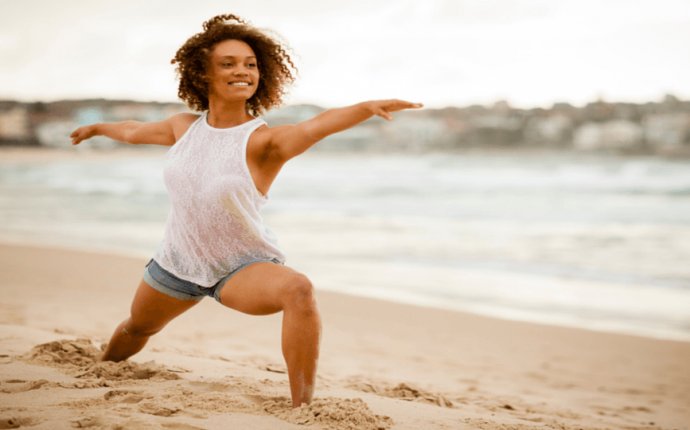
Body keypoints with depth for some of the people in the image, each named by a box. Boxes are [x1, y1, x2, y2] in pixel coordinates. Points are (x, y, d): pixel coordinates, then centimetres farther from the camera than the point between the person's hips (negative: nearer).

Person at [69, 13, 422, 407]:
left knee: (298, 290, -37)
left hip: (243, 267, -5)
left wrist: (368, 107, -65)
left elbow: (317, 125, -46)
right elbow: (136, 131, 17)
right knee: (137, 328, 28)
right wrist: (98, 128, 37)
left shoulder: (263, 140, -24)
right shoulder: (185, 127, -6)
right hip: (178, 261, 6)